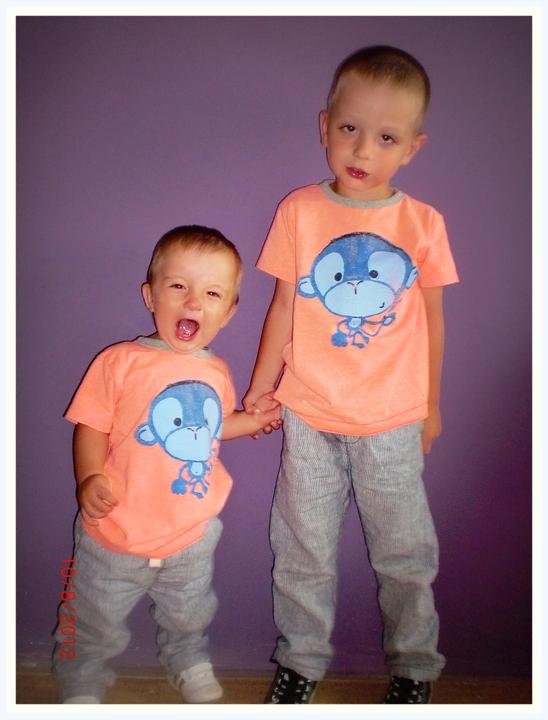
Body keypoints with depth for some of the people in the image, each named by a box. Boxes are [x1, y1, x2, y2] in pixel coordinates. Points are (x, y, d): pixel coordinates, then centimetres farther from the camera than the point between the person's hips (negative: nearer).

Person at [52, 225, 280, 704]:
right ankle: (82, 688, 49)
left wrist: (255, 419, 11)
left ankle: (190, 663, 60)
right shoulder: (120, 362, -18)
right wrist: (90, 477, -30)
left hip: (193, 535, 4)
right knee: (96, 628, 19)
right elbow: (92, 427, -15)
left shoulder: (217, 373, -2)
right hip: (116, 538, -4)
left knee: (188, 618, 29)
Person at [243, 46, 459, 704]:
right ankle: (301, 661, 36)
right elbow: (283, 306, 2)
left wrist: (431, 406, 9)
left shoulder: (423, 223, -3)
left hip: (392, 422, 0)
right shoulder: (299, 211, -4)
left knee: (405, 552, 13)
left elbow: (432, 317, 5)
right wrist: (261, 386, 4)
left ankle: (413, 666, 37)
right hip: (308, 416, 0)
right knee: (304, 550, 14)